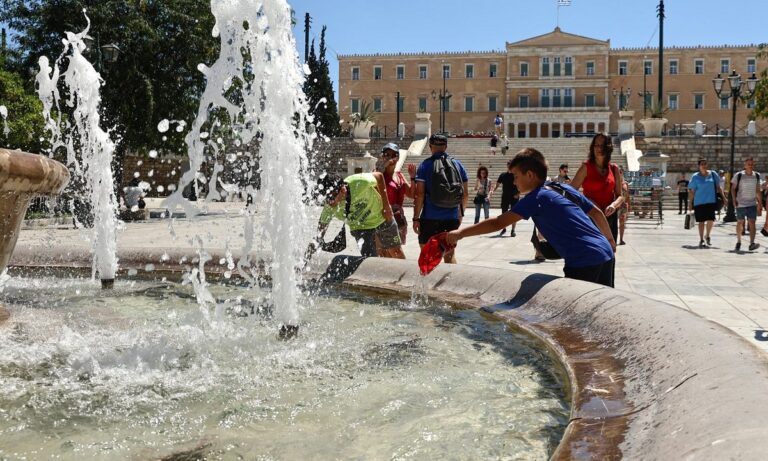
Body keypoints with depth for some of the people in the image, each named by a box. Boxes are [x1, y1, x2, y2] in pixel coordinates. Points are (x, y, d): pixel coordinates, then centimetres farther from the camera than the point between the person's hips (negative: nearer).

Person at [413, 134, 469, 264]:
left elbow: (419, 194, -11)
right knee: (450, 253, 16)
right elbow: (465, 194, 9)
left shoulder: (425, 165, -5)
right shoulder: (457, 164, 6)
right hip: (452, 217, 4)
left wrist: (416, 218, -7)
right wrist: (461, 213, 21)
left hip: (430, 218, -4)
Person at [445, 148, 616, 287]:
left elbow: (498, 223, -13)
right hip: (606, 253, 8)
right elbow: (597, 213, 20)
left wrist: (460, 233, -11)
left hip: (584, 263, -8)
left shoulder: (536, 198, -7)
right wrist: (610, 240, 35)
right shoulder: (566, 189, 14)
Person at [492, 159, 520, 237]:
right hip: (505, 197, 2)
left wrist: (518, 194, -14)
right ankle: (504, 229, 23)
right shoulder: (503, 175, 4)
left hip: (514, 197, -2)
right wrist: (493, 190, -13)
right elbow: (497, 184, 5)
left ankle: (513, 230, 9)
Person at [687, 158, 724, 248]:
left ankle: (707, 236, 13)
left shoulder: (712, 174, 6)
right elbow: (692, 191, 4)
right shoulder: (695, 177, 2)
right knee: (701, 221, 5)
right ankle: (701, 240, 17)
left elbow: (718, 187, 12)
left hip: (711, 201, 1)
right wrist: (690, 202, 1)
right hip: (699, 202, 0)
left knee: (711, 220, -12)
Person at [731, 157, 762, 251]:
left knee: (752, 223, -9)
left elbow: (758, 190, 13)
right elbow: (733, 188, 2)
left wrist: (760, 203, 12)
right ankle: (738, 241, 26)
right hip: (740, 204, -2)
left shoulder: (757, 176, 6)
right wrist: (734, 200, -9)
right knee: (740, 222, 9)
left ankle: (752, 243, -16)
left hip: (752, 204, 2)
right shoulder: (739, 175, -4)